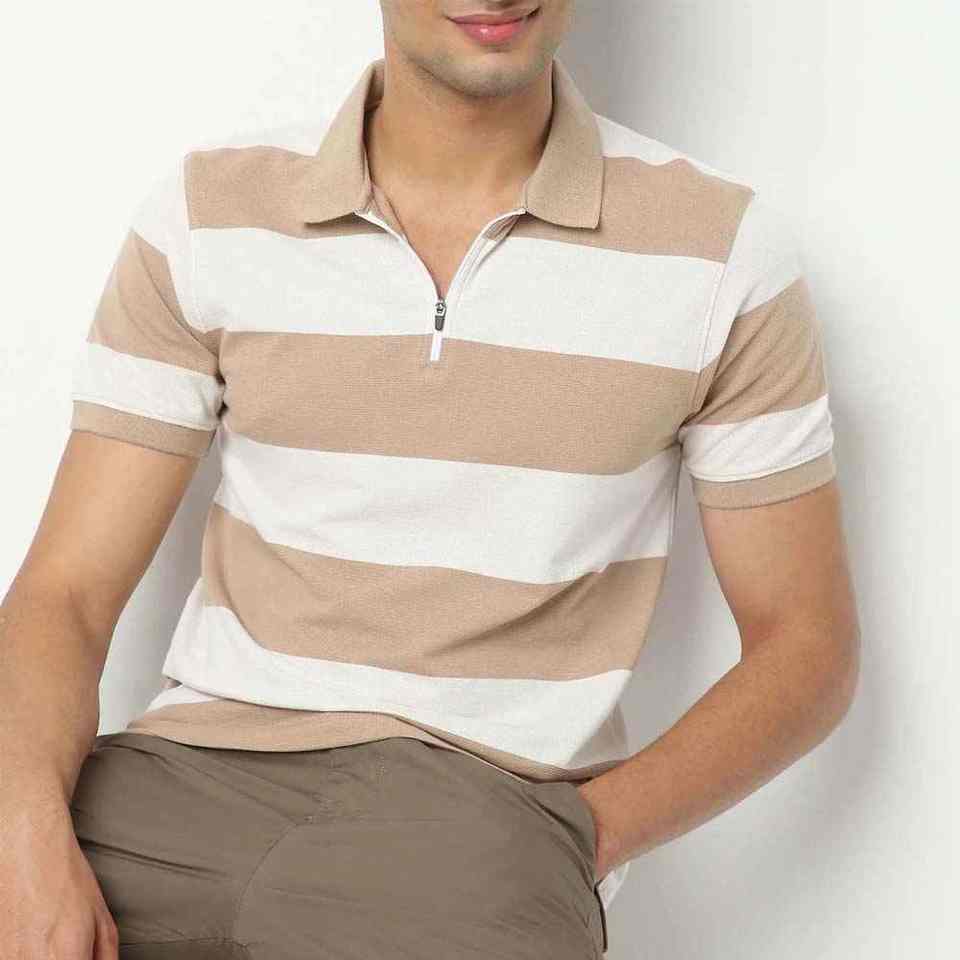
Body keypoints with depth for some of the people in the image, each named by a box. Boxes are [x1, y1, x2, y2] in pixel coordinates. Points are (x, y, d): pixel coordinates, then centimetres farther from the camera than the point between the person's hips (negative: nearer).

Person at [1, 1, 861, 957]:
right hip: (196, 766, 2)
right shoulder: (203, 214, 5)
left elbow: (807, 643, 6)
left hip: (487, 788, -2)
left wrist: (575, 837, -9)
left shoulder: (725, 248, 1)